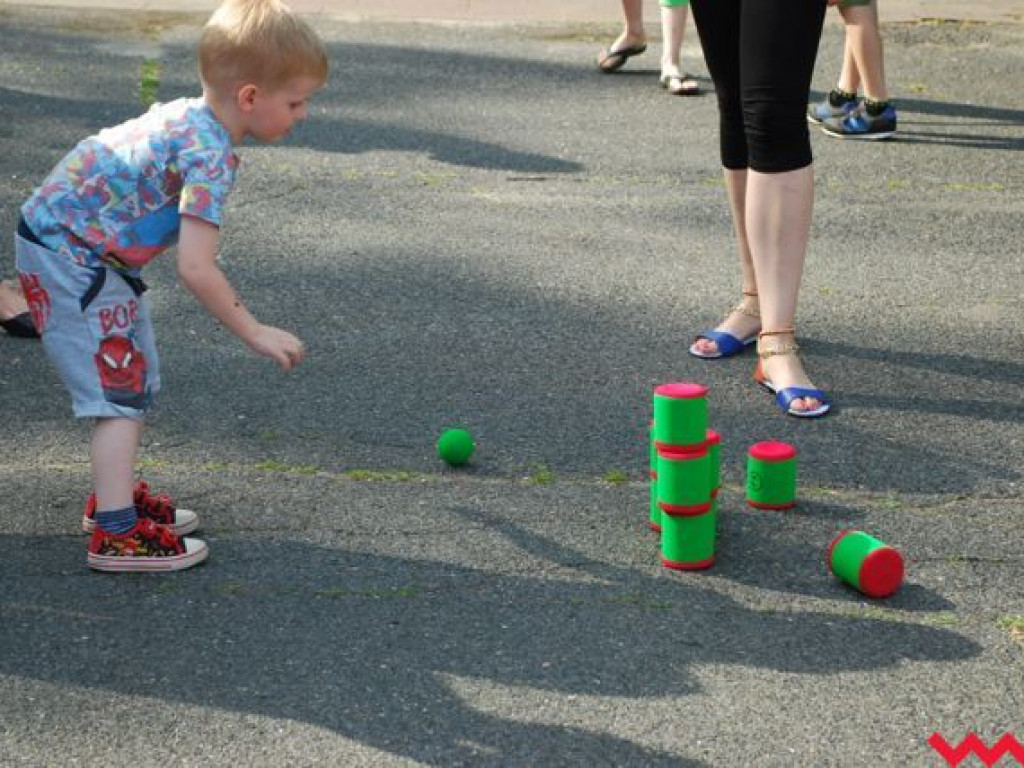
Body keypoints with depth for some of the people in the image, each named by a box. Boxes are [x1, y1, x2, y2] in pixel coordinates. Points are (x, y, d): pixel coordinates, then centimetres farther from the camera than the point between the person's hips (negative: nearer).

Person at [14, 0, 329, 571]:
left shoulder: (188, 115, 2)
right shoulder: (210, 155, -26)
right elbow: (195, 270, -29)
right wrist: (255, 334, -21)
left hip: (87, 252, 10)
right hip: (68, 259, -10)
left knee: (138, 380, 18)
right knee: (122, 392, -9)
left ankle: (115, 495, 31)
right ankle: (116, 535, -10)